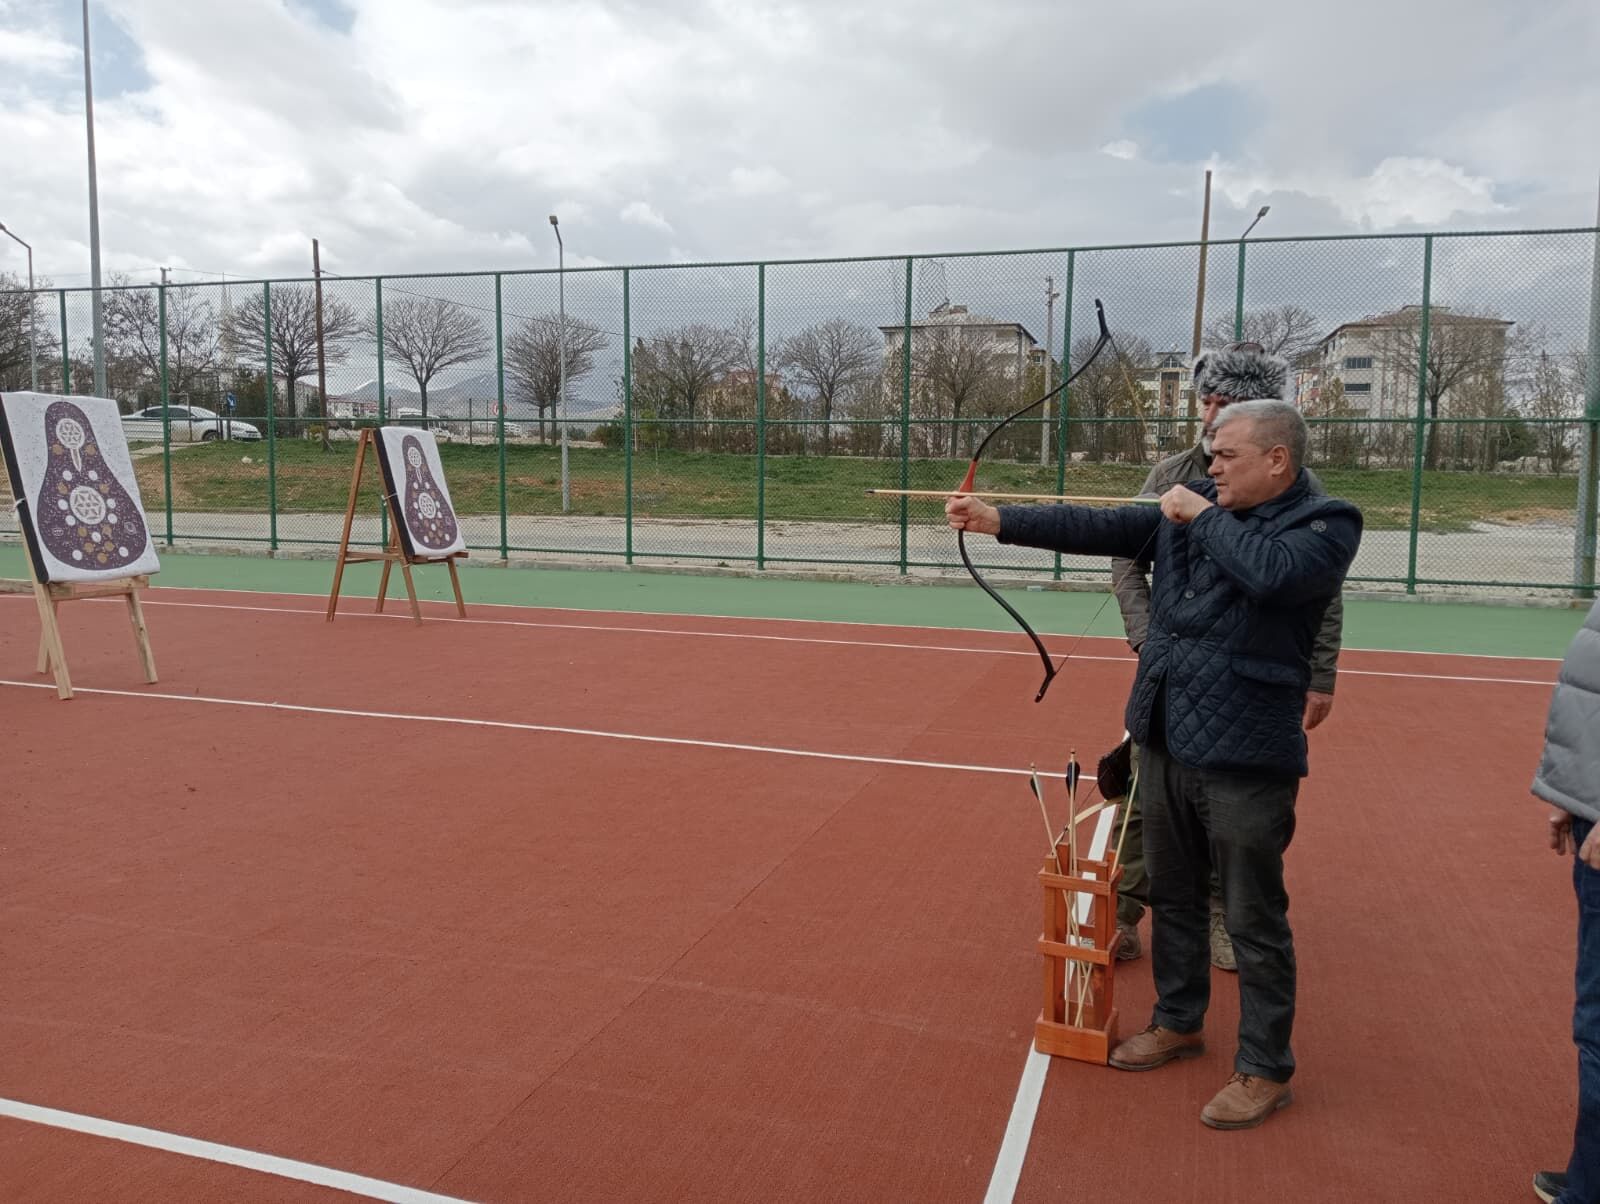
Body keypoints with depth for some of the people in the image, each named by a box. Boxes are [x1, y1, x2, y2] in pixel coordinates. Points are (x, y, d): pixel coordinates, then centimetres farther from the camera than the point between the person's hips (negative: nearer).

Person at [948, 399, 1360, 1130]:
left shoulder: (1326, 523, -10)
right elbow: (1100, 529, 4)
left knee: (1254, 919, 4)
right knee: (1171, 895, 20)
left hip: (1244, 757, -6)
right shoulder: (1190, 510, 7)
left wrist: (1205, 517, -16)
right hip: (1164, 741, 7)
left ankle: (1266, 1071, 21)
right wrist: (999, 520, -3)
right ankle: (1178, 1022, 40)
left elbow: (1272, 574, -30)